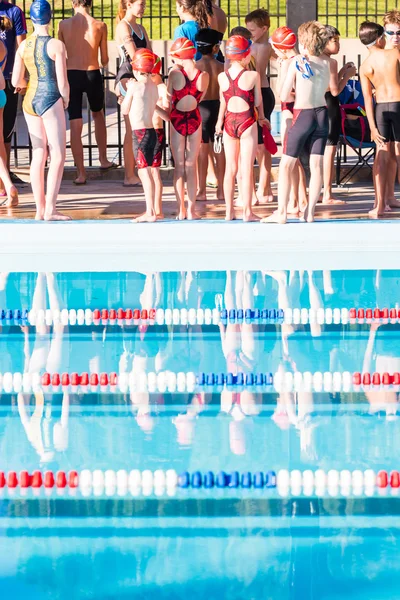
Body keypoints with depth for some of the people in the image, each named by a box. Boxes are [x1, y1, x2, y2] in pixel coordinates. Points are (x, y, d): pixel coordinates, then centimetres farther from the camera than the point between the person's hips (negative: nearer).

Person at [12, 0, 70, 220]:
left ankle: (40, 209, 13)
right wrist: (66, 100, 8)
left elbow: (16, 81, 5)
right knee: (58, 156, -1)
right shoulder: (56, 45, -11)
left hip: (29, 101, 6)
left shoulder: (24, 45, 4)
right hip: (50, 99, -6)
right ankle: (50, 209, -6)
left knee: (38, 154, 11)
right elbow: (62, 82, -12)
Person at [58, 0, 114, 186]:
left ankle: (81, 173, -1)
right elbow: (104, 60, 3)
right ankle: (103, 160, 33)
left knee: (75, 125, 2)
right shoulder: (100, 26, -4)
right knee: (98, 114, 27)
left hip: (72, 75, -1)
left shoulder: (64, 25, -4)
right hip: (93, 75, 1)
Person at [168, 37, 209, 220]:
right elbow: (199, 99, 2)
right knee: (191, 166, 10)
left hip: (177, 120, -1)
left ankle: (181, 210, 8)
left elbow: (169, 99, -9)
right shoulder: (203, 76, -10)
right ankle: (191, 210, 9)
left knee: (179, 166, 8)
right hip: (195, 119, 1)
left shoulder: (174, 73, -15)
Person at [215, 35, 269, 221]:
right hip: (247, 122, -4)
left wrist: (219, 121, 23)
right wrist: (261, 118, 17)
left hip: (229, 122, 4)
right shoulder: (253, 76, -11)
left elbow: (223, 102, 8)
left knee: (230, 168, 11)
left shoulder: (222, 77, -1)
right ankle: (247, 211, 0)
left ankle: (229, 211, 13)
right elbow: (257, 102, -2)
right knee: (247, 169, 0)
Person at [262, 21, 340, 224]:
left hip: (302, 116, -4)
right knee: (316, 165, 6)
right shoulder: (329, 62, 1)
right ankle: (310, 212, 5)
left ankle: (282, 212, -2)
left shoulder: (296, 62, -9)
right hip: (322, 115, 4)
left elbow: (284, 96, -9)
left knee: (286, 165, 3)